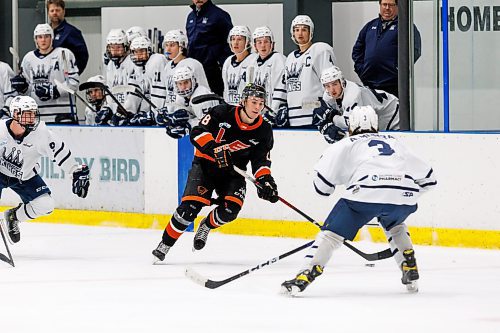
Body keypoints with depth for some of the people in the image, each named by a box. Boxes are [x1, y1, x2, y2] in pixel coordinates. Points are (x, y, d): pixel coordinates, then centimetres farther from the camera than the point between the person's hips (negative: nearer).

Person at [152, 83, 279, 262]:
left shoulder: (263, 131, -5)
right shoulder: (222, 113, -15)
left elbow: (261, 160, -1)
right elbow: (197, 132, -18)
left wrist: (265, 180, -19)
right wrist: (215, 149, -32)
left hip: (233, 172, 3)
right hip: (206, 165, -3)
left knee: (230, 209, -21)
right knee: (190, 207, -19)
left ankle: (206, 226, 12)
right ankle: (165, 244, -3)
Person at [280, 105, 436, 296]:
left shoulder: (347, 144, 24)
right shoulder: (394, 143, 35)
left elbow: (322, 182, 15)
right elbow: (427, 177, 34)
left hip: (367, 193, -4)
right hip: (404, 195, 4)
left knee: (331, 233, 5)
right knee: (394, 225, 36)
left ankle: (305, 276, -9)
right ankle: (410, 273, 24)